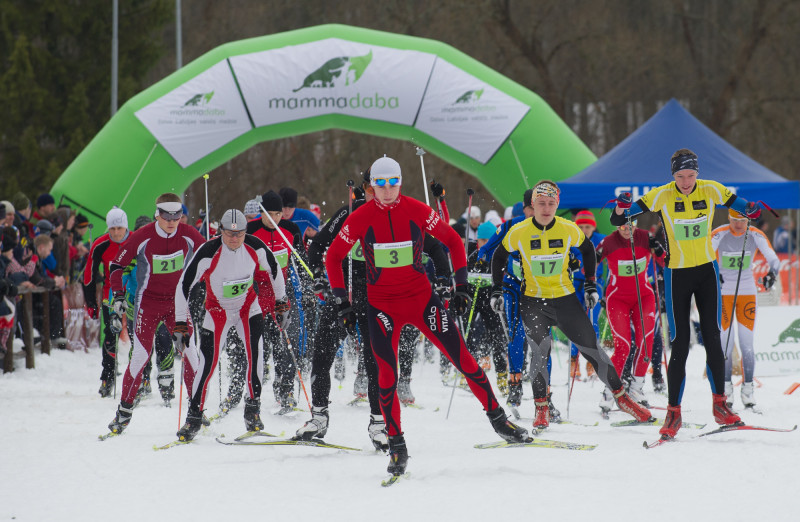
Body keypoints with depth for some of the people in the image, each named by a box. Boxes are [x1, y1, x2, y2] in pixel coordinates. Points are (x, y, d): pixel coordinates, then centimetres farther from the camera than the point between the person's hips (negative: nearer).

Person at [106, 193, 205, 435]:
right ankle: (125, 410, 1)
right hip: (149, 302, -2)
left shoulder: (188, 235, -8)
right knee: (141, 355, -11)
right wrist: (118, 297, -10)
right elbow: (116, 265, -3)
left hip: (178, 301, 2)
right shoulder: (142, 237, -14)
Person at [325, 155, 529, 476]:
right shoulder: (360, 219, -8)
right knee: (387, 374, -9)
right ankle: (397, 448, 0)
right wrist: (342, 303, -2)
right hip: (382, 305, -1)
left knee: (461, 358, -1)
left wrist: (461, 285, 1)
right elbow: (333, 258, 2)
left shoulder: (417, 212, -7)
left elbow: (453, 241, 6)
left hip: (420, 296, 1)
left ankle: (497, 419, 13)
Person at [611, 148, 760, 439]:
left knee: (712, 339, 1)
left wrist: (752, 211, -14)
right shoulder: (662, 196, -11)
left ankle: (719, 404, 10)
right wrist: (621, 210, -32)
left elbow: (739, 205, 9)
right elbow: (618, 220, -9)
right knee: (680, 345, -4)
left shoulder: (711, 191, -6)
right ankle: (673, 412, 2)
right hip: (677, 275, -2)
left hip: (707, 272, 2)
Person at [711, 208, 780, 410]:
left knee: (747, 344, -2)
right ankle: (726, 387, 7)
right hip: (723, 292, -1)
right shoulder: (719, 235, -12)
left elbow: (773, 259, -6)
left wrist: (772, 274, -28)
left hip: (747, 292, 1)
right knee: (725, 343, -4)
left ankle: (748, 387, 5)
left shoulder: (756, 236, -7)